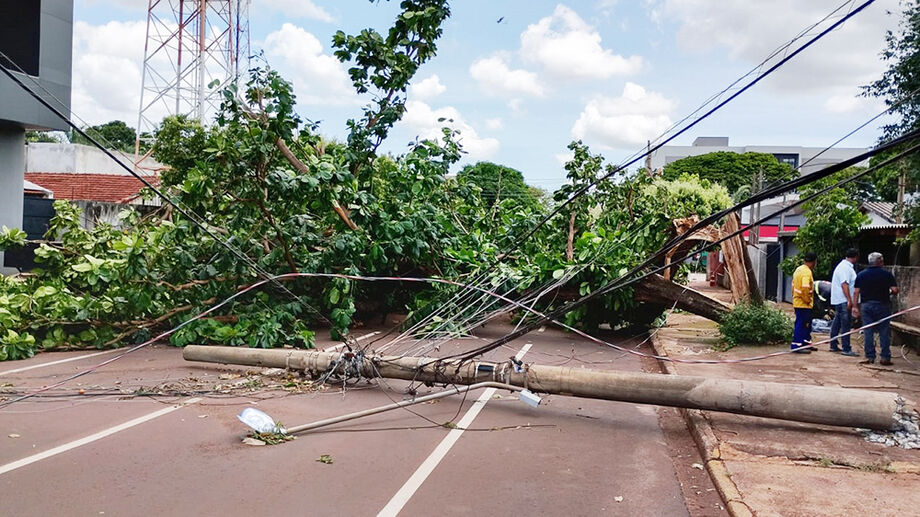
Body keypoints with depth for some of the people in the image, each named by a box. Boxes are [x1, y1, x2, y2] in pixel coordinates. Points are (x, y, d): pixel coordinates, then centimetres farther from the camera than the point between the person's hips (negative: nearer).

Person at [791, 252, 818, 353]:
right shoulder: (807, 272, -18)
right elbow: (805, 288, -28)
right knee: (801, 324, -5)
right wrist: (807, 300, -17)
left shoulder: (799, 269, 12)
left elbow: (794, 285, 18)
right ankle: (797, 345, -2)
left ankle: (806, 343, 26)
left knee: (807, 324, 18)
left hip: (797, 302, 10)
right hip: (804, 304, -10)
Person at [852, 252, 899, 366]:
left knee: (868, 332, 5)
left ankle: (870, 357, 5)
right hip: (882, 305, -2)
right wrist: (889, 293, 12)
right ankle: (885, 358, 6)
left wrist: (855, 306, 4)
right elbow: (895, 290, -10)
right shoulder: (887, 274, -4)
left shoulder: (861, 274, 4)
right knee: (884, 332, 5)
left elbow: (856, 292, 1)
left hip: (866, 305, 2)